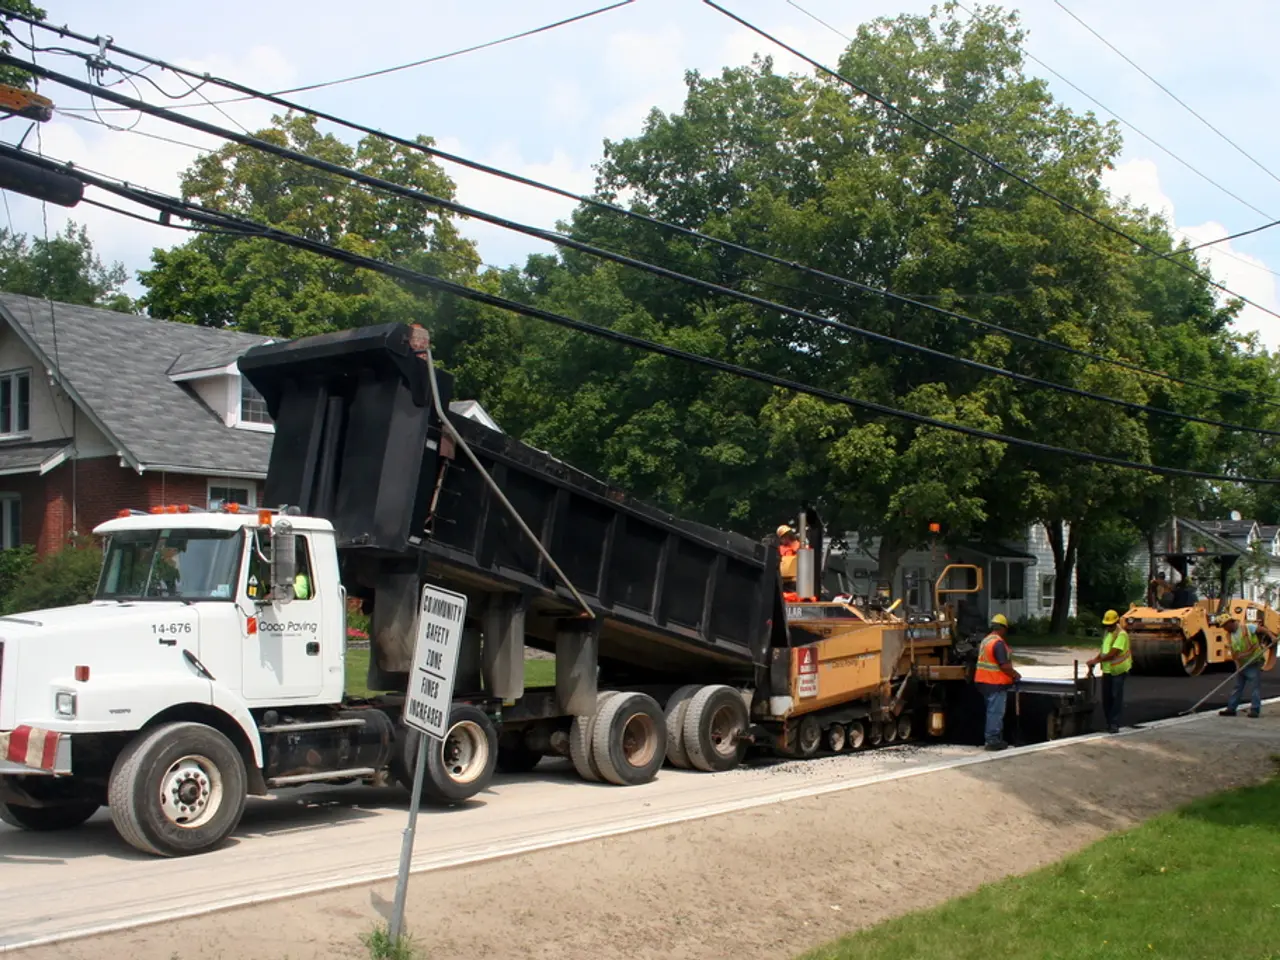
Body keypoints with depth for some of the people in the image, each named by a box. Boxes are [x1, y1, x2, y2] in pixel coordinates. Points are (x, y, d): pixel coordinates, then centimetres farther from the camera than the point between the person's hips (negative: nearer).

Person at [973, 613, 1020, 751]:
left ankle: (993, 739, 21)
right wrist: (1015, 675, -5)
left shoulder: (986, 640, 14)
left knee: (992, 711, 16)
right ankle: (993, 740, -3)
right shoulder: (999, 643, -17)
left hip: (985, 681, 10)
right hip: (996, 683, -10)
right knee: (996, 712, -5)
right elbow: (1004, 665, -22)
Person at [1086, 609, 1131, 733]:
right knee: (1106, 698, 8)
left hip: (1118, 671, -8)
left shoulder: (1121, 635, -16)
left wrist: (1095, 660, -20)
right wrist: (1093, 663, 7)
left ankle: (1115, 724, -3)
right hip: (1107, 670, 8)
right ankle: (1109, 722, 17)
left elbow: (1112, 654, -23)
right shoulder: (1107, 633, 11)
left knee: (1117, 697, -5)